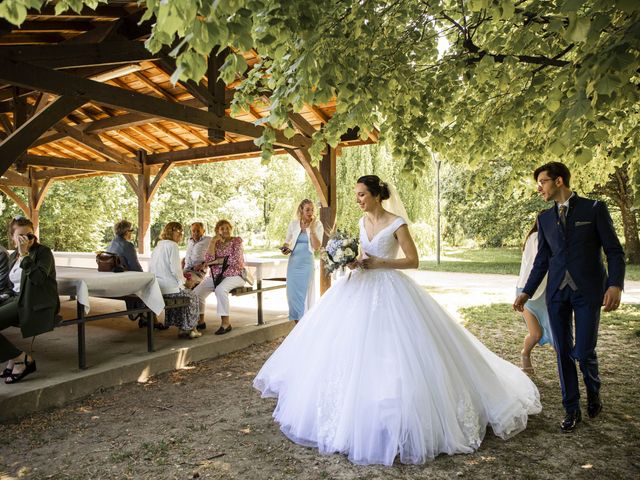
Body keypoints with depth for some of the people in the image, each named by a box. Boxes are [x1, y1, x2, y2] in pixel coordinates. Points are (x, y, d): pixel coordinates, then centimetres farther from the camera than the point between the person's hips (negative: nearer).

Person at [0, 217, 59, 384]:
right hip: (18, 299, 8)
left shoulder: (43, 251, -5)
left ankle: (22, 359, -8)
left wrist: (24, 254, -21)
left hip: (36, 304, -8)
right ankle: (14, 359, -2)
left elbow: (38, 278, -22)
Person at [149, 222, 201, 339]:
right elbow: (175, 269, -19)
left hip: (154, 287, 9)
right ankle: (189, 329, 20)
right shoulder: (172, 245, -10)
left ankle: (181, 327, 31)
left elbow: (151, 269, 20)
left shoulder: (158, 246, 17)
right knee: (191, 297, 14)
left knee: (182, 294, 30)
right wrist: (181, 281, 2)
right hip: (168, 288, -9)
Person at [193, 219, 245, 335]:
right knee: (197, 291, -17)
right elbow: (208, 260, -4)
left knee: (220, 289, -35)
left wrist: (216, 261, -6)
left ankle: (226, 322, -27)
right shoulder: (215, 243, 12)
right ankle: (200, 321, -1)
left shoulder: (237, 241, 2)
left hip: (234, 275, -5)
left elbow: (235, 260, -12)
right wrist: (213, 242, -6)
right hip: (215, 275, 5)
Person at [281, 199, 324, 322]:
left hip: (307, 262, -2)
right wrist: (285, 248, -7)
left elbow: (317, 247, -10)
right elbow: (287, 242, 14)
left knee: (305, 292, 0)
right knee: (293, 291, 5)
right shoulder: (293, 224, 2)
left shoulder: (317, 225, -3)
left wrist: (312, 229, -16)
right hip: (293, 262, 2)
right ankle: (297, 324, 18)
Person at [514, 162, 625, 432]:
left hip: (588, 291, -3)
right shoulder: (545, 218, 11)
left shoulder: (594, 208, 0)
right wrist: (527, 292, 9)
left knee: (583, 352, -5)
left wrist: (615, 285, -17)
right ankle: (572, 410, 19)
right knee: (563, 352, 6)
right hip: (557, 292, 4)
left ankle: (593, 391, 29)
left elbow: (614, 251, -3)